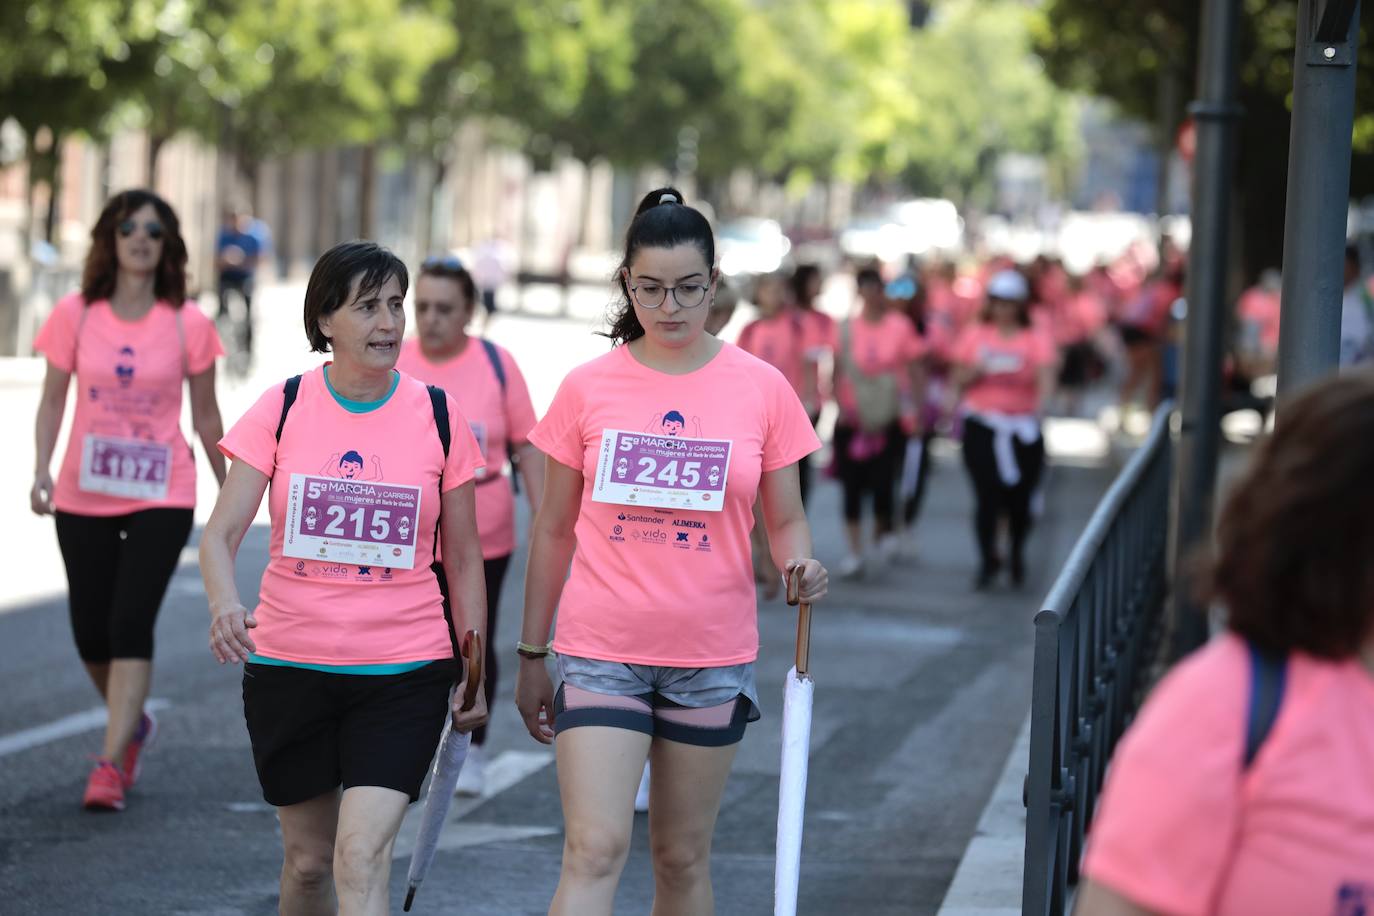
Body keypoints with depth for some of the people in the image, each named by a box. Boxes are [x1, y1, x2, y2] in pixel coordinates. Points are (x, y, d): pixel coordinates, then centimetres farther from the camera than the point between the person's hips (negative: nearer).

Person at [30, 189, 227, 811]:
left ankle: (111, 765, -13)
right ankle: (133, 724, 36)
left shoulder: (188, 325, -4)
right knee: (91, 634, 7)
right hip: (84, 498, 2)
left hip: (161, 499, -2)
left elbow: (205, 416, 5)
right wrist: (42, 469, -12)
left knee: (131, 624, -14)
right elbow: (52, 401, 3)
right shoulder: (76, 316, -2)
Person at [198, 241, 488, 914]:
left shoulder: (438, 416, 0)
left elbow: (463, 557, 8)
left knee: (361, 857, -15)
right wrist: (226, 605, -27)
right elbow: (220, 534, -6)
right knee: (307, 858, 12)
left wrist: (473, 673, 7)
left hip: (405, 672, -1)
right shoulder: (282, 410, -2)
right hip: (289, 666, 1)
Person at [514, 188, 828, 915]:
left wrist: (799, 564, -16)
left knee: (684, 857, 10)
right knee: (594, 851, -13)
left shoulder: (761, 389, 1)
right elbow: (553, 532, 7)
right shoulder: (587, 389, 1)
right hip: (601, 653, -1)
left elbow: (784, 519, 7)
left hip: (713, 657, 1)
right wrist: (532, 654, 8)